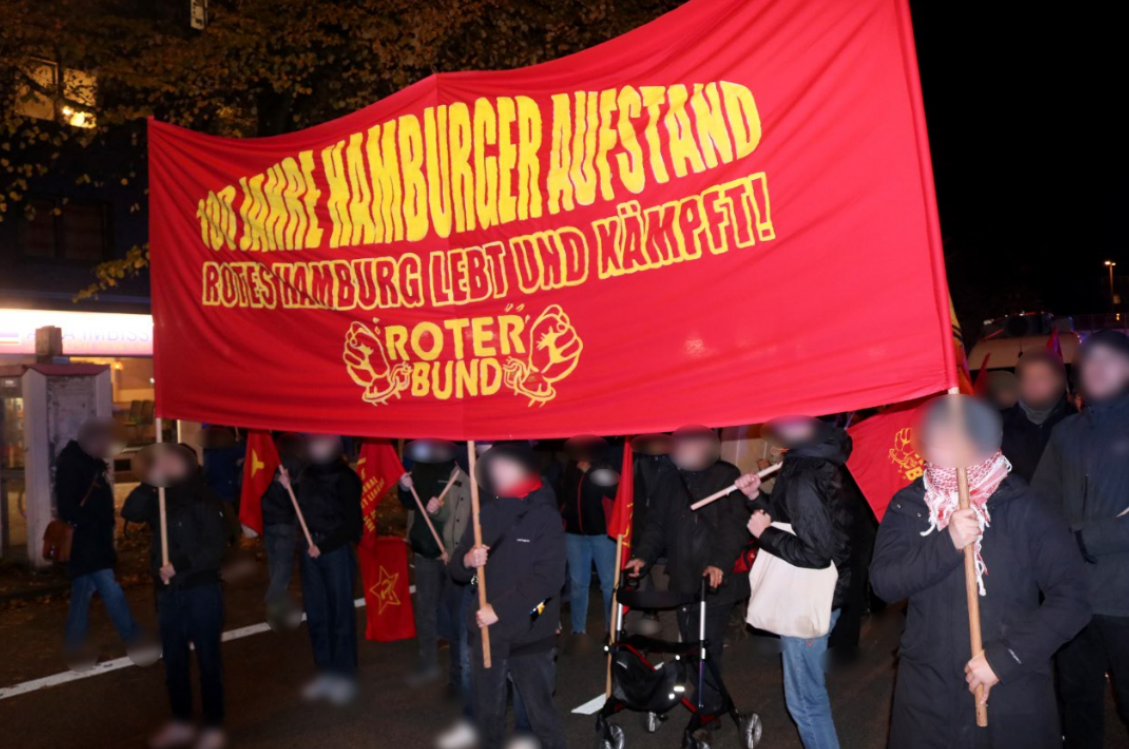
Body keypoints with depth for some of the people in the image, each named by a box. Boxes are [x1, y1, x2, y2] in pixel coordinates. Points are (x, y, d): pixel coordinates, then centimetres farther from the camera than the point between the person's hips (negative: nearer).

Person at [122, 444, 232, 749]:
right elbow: (129, 512, -7)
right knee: (173, 659, 16)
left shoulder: (204, 499, -10)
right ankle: (181, 723, 32)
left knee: (207, 659, 3)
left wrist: (180, 564, -21)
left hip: (201, 590, -6)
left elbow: (217, 546, -15)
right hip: (168, 591, 6)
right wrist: (149, 483, -16)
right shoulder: (159, 499, 8)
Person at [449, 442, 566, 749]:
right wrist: (467, 560, -16)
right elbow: (456, 567, 8)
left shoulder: (545, 516, -10)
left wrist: (500, 609, -22)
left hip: (530, 637, -5)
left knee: (540, 712, 3)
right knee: (487, 712, 18)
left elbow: (549, 577, -19)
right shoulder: (488, 513, 4)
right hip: (487, 631, 5)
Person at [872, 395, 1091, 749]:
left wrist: (1004, 657, -17)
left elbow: (1072, 597, -11)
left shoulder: (1025, 510, -8)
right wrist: (947, 544, -23)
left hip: (1014, 694, -2)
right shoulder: (907, 506, -1)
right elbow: (883, 583, -10)